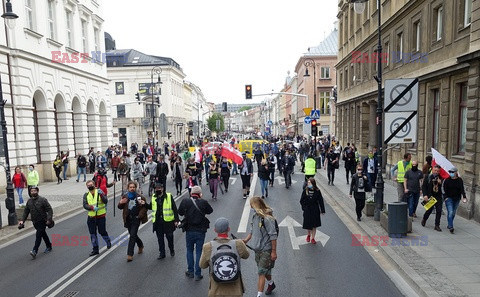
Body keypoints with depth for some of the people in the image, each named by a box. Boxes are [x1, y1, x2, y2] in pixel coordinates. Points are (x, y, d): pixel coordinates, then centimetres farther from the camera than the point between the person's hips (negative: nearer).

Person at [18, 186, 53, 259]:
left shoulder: (43, 200, -13)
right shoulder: (29, 201, 5)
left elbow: (50, 210, -14)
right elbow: (26, 211, 13)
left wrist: (49, 219, -21)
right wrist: (22, 220, 1)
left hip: (42, 222, -6)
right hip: (35, 222, 6)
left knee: (38, 235, -11)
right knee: (43, 234, 17)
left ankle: (35, 251, -10)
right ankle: (49, 246, 31)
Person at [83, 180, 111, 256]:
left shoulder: (100, 192, -5)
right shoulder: (86, 195, 3)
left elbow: (105, 201, -17)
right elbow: (85, 205, -9)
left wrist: (101, 194, -31)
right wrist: (92, 207, -26)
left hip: (101, 216, -3)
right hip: (91, 217, 3)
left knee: (102, 232, 6)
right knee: (92, 234, 8)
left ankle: (108, 242, 35)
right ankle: (95, 249, 22)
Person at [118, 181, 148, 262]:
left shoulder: (139, 197, -7)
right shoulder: (125, 196, 3)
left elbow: (145, 207, -1)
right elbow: (120, 207, 9)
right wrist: (121, 203, -13)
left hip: (136, 219, -4)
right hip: (128, 219, 4)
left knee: (132, 236, -8)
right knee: (133, 235, 18)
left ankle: (130, 254, -1)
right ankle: (140, 245, 44)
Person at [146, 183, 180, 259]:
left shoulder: (169, 196, -7)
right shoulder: (154, 197, 6)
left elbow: (174, 208, -6)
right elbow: (151, 206, 22)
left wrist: (176, 219, -9)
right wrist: (145, 204, 1)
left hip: (168, 221, -3)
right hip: (157, 221, 4)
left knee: (169, 236, 7)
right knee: (160, 238, 10)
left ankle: (172, 250, 31)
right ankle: (162, 253, 23)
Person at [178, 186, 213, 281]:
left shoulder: (185, 201, -10)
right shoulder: (203, 202, -13)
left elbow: (180, 212, 1)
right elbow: (210, 210, 1)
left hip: (189, 231, 1)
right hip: (201, 231, -1)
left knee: (189, 250, 19)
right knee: (199, 252, 9)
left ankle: (190, 272, 26)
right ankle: (197, 274, 15)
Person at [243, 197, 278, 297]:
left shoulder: (267, 218, -23)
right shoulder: (255, 216, 3)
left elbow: (273, 236, -20)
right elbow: (252, 230, 12)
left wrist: (274, 251, -18)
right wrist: (246, 240, -2)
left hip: (266, 249, -8)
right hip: (258, 249, 8)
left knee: (261, 273, -6)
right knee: (265, 271, 24)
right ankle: (271, 284, 48)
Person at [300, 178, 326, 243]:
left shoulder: (317, 191, -9)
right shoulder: (305, 191, -9)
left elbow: (321, 201, -4)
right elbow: (301, 201, 0)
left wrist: (322, 210, -4)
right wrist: (304, 207, -8)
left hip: (315, 210, 0)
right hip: (307, 211, 0)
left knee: (314, 225, 9)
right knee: (308, 225, 9)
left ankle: (312, 238, 25)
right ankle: (308, 235, 38)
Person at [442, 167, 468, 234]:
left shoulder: (460, 180, 2)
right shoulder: (447, 180, -4)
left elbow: (462, 189, 1)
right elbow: (444, 189, -2)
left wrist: (464, 197, -11)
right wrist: (445, 197, -10)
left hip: (457, 199, 3)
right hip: (449, 198, -3)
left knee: (453, 212, 12)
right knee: (450, 212, -12)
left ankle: (449, 225, 27)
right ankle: (451, 227, -14)